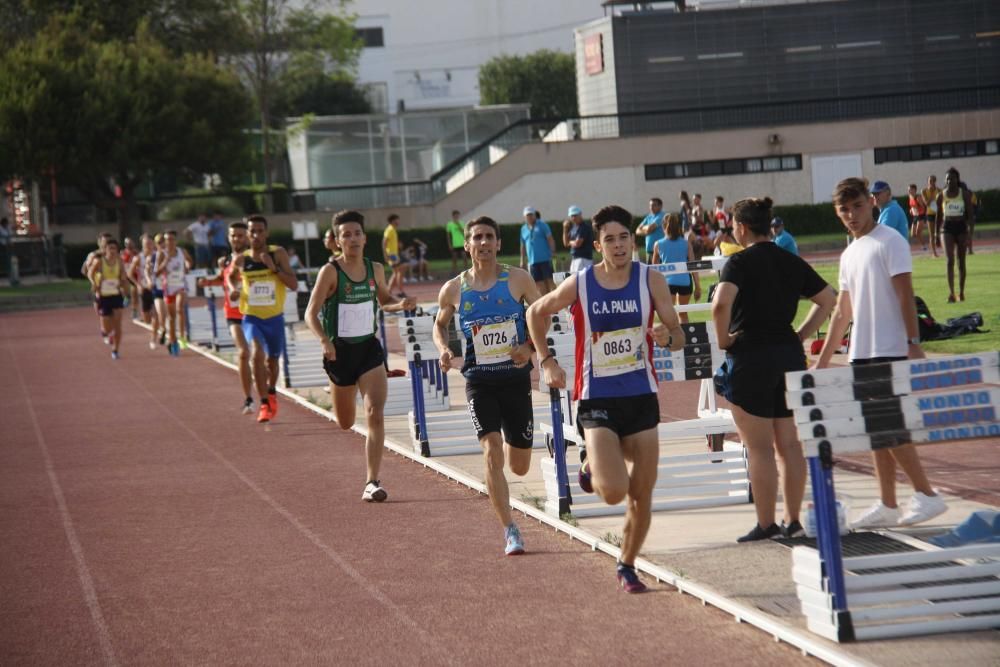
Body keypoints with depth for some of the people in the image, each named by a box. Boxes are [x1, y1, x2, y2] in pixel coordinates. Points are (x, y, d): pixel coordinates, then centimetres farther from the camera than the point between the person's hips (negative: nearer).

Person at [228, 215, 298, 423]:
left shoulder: (278, 254, -7)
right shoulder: (241, 260, -4)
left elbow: (294, 285, -12)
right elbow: (231, 276, 19)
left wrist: (274, 267, -22)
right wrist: (233, 289, -2)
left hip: (275, 317, 1)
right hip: (251, 317, -1)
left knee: (272, 359, 18)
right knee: (257, 353, -25)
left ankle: (272, 392, 48)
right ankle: (264, 404, -20)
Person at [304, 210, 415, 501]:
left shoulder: (375, 269, 1)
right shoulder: (331, 271, -13)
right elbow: (311, 313, -16)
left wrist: (402, 304, -2)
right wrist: (324, 340, -34)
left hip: (370, 348, 2)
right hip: (340, 350, -2)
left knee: (375, 415, -16)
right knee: (345, 423, 15)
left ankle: (372, 483, -13)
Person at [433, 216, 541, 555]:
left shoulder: (519, 279, -2)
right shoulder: (454, 290, 1)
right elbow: (439, 324, 18)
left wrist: (529, 348, -12)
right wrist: (444, 349, -2)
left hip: (516, 378, 1)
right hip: (479, 381, -1)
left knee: (520, 466, 9)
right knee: (492, 453, -19)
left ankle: (510, 441, 48)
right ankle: (510, 531, -14)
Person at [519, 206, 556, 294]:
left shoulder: (542, 225, 2)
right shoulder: (523, 229, 14)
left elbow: (550, 239, -2)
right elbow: (523, 246, 18)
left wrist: (552, 253, -12)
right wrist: (522, 261, 14)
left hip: (545, 259, -4)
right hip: (532, 261, 4)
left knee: (549, 280, -7)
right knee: (539, 283, 2)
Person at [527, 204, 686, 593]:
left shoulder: (651, 280, -3)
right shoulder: (578, 285, -6)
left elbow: (678, 338, -1)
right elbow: (537, 313, 12)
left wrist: (667, 337, -24)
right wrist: (546, 360, 6)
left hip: (641, 397, 2)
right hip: (597, 400, -2)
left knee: (642, 495, 5)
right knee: (613, 491, -18)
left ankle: (627, 566, 26)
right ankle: (592, 469, 18)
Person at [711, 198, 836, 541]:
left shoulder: (740, 262, -10)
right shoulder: (791, 262, 9)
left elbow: (721, 304, -26)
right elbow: (828, 299, 15)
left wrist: (724, 339, -11)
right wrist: (801, 335, 13)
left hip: (751, 358, -6)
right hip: (790, 356, 6)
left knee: (759, 449, -1)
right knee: (789, 445, 10)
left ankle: (766, 524, 2)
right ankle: (792, 520, 14)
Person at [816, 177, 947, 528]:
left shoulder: (890, 242, -6)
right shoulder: (849, 255, 17)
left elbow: (905, 295, -12)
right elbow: (842, 311, 22)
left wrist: (913, 342, -20)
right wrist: (824, 357, 20)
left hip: (889, 350, -8)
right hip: (861, 353, 8)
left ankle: (926, 495, -6)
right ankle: (887, 505, 11)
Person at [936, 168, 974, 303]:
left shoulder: (964, 194, -4)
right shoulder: (941, 195, 1)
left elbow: (970, 214, -4)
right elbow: (938, 215, 9)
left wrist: (970, 233, -13)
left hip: (961, 227, 0)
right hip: (947, 228, 0)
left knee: (961, 261, 7)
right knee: (950, 260, -13)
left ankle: (961, 292, 18)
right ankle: (951, 293, -21)